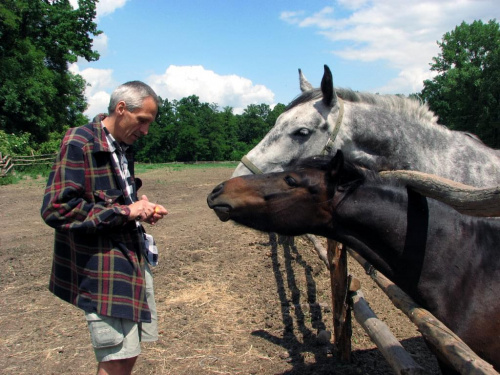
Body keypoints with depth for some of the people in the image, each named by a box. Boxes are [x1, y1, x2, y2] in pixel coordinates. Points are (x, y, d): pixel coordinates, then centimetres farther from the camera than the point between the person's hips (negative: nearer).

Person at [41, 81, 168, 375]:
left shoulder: (123, 147, 13)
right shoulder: (79, 144, -13)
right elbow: (56, 210, -21)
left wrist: (142, 208, 5)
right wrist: (124, 212, -19)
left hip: (134, 259, 8)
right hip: (102, 267, -8)